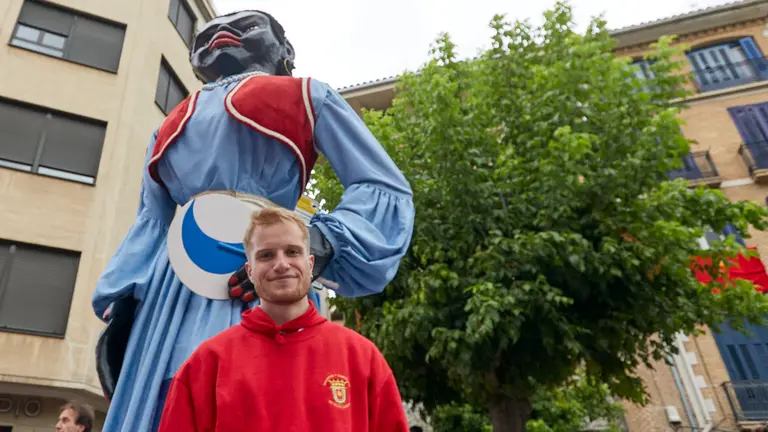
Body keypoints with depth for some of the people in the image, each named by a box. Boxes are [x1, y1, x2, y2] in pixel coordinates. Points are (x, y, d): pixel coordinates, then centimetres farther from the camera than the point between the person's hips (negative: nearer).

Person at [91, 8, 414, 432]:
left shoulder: (306, 98, 13)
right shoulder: (174, 124, 28)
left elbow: (387, 190, 3)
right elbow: (151, 221, 21)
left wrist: (318, 243, -14)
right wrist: (120, 307, 6)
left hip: (260, 291, -4)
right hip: (169, 291, 5)